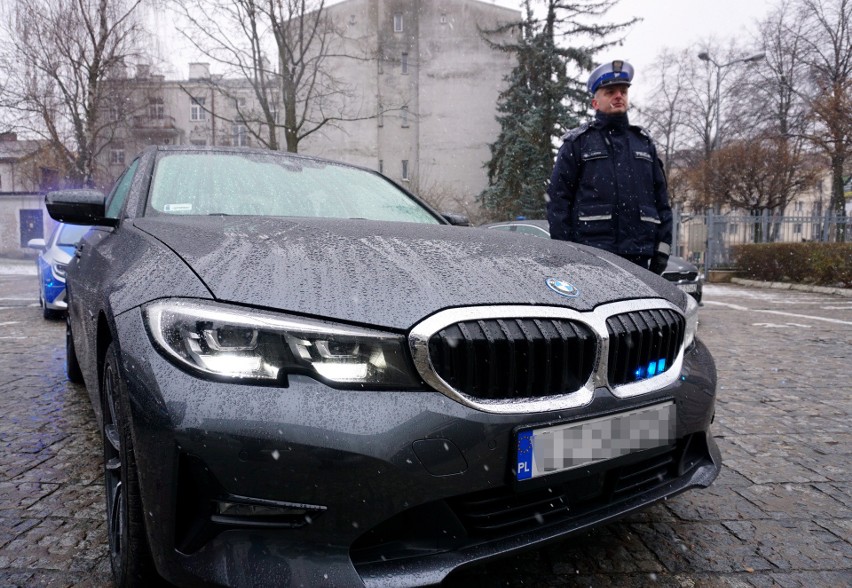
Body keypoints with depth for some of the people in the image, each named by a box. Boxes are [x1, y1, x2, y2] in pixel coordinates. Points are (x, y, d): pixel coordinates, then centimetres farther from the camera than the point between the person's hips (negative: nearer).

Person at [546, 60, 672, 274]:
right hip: (591, 255, -4)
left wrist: (662, 246, 9)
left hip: (639, 255, 5)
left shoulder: (644, 142, 20)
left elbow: (661, 198, 19)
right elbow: (558, 198, -1)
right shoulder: (577, 142, 6)